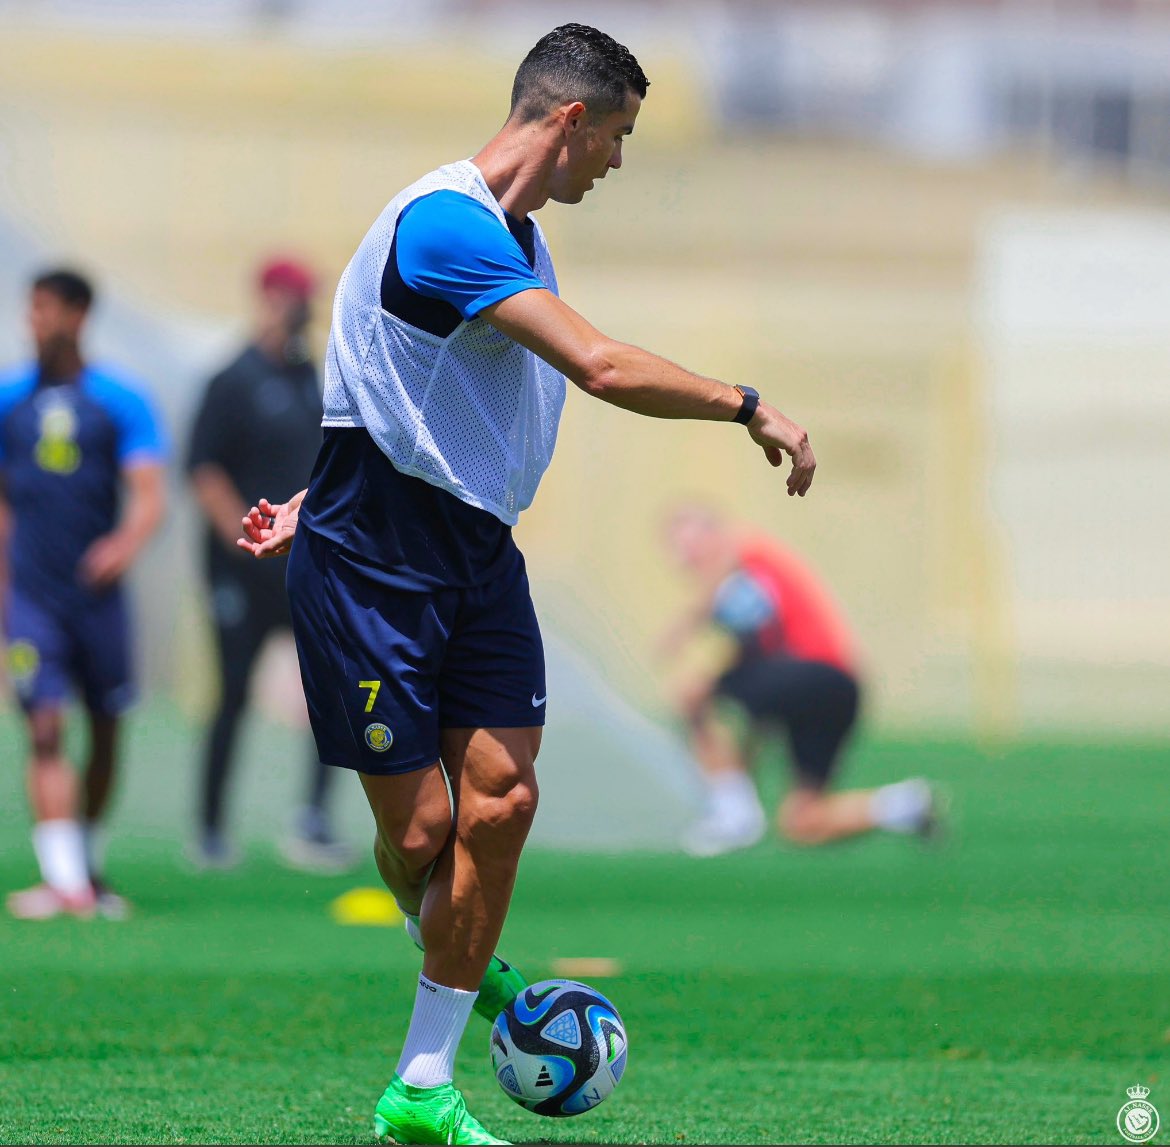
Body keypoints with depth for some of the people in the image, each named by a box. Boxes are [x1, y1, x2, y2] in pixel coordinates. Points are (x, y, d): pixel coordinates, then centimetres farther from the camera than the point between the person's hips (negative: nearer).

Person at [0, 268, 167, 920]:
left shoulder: (121, 402, 1)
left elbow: (149, 495, -7)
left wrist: (128, 542, -27)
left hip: (99, 591, 0)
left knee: (106, 733, 9)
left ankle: (91, 867, 28)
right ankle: (64, 881, -21)